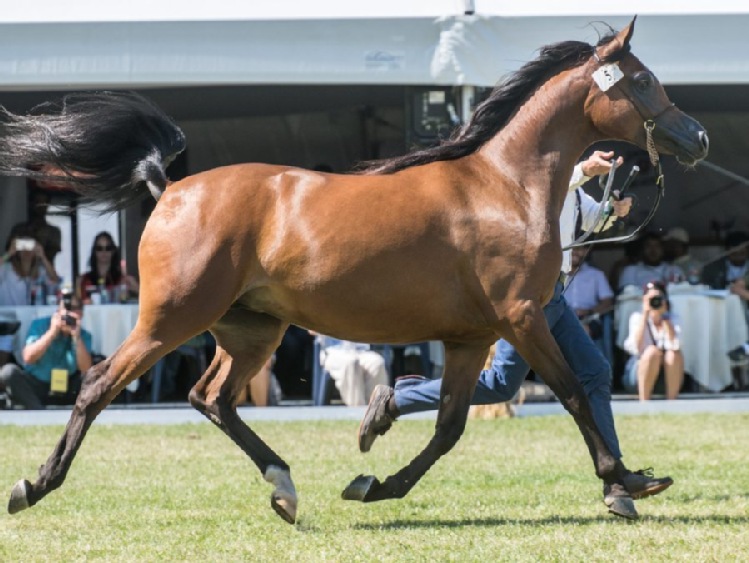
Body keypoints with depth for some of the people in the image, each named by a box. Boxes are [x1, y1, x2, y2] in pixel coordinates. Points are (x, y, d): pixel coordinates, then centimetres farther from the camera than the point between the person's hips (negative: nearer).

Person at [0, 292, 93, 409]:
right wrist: (52, 332, -28)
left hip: (63, 388, 1)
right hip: (34, 385, -1)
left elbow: (86, 370, -18)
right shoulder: (40, 325, -9)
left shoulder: (84, 336, -4)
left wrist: (77, 337, -27)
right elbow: (28, 358, -23)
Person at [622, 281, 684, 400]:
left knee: (674, 353, -29)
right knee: (652, 351, -32)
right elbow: (636, 347, -21)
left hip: (668, 374, 2)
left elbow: (674, 345, -20)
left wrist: (664, 316, -17)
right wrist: (645, 314, -21)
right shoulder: (637, 317, -3)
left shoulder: (672, 319, 1)